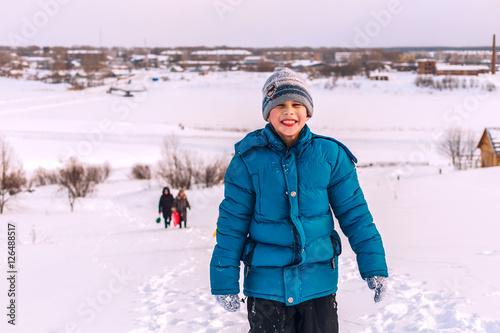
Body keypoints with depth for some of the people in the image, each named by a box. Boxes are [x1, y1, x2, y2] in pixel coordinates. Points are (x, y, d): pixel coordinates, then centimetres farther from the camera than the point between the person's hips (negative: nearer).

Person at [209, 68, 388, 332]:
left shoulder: (330, 155, -3)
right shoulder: (249, 159, -5)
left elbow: (354, 213, 2)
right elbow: (232, 224, -1)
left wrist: (374, 267, 0)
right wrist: (225, 281, -1)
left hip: (318, 282, 1)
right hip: (266, 284, -1)